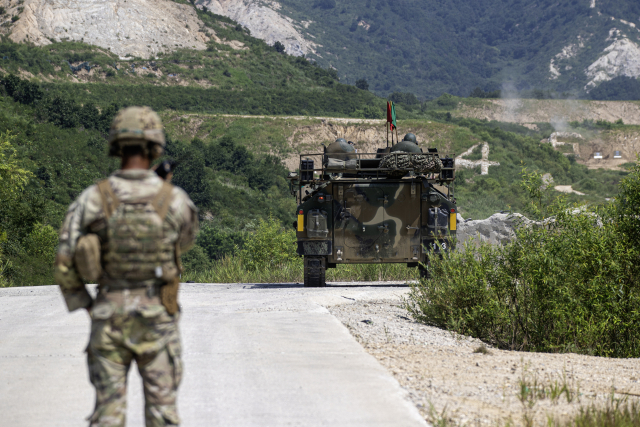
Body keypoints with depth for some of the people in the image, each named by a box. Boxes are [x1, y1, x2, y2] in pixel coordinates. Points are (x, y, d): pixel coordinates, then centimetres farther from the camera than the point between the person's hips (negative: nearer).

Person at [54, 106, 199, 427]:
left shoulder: (92, 199, -7)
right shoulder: (175, 199, -9)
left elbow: (64, 264, -5)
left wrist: (86, 307, 7)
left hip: (109, 318, 1)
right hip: (157, 318, -1)